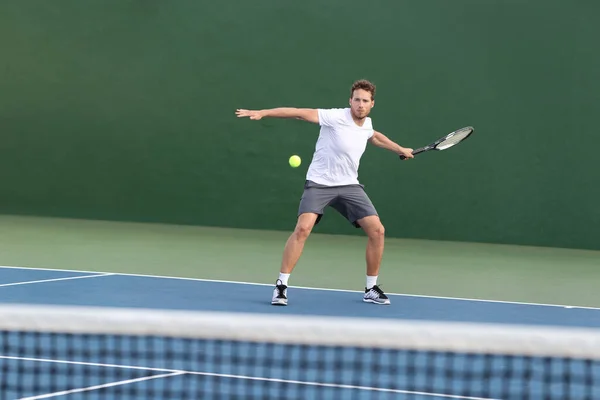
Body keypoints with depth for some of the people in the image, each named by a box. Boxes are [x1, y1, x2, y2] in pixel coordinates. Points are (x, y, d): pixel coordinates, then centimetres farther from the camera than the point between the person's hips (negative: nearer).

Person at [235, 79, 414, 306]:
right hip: (319, 183, -6)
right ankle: (281, 286, -15)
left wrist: (400, 149, 40)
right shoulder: (337, 117, -17)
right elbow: (300, 113, -24)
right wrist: (262, 113, -31)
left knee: (377, 231, -4)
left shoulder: (367, 124, 4)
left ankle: (371, 289, 11)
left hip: (349, 186, 6)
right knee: (303, 228, -25)